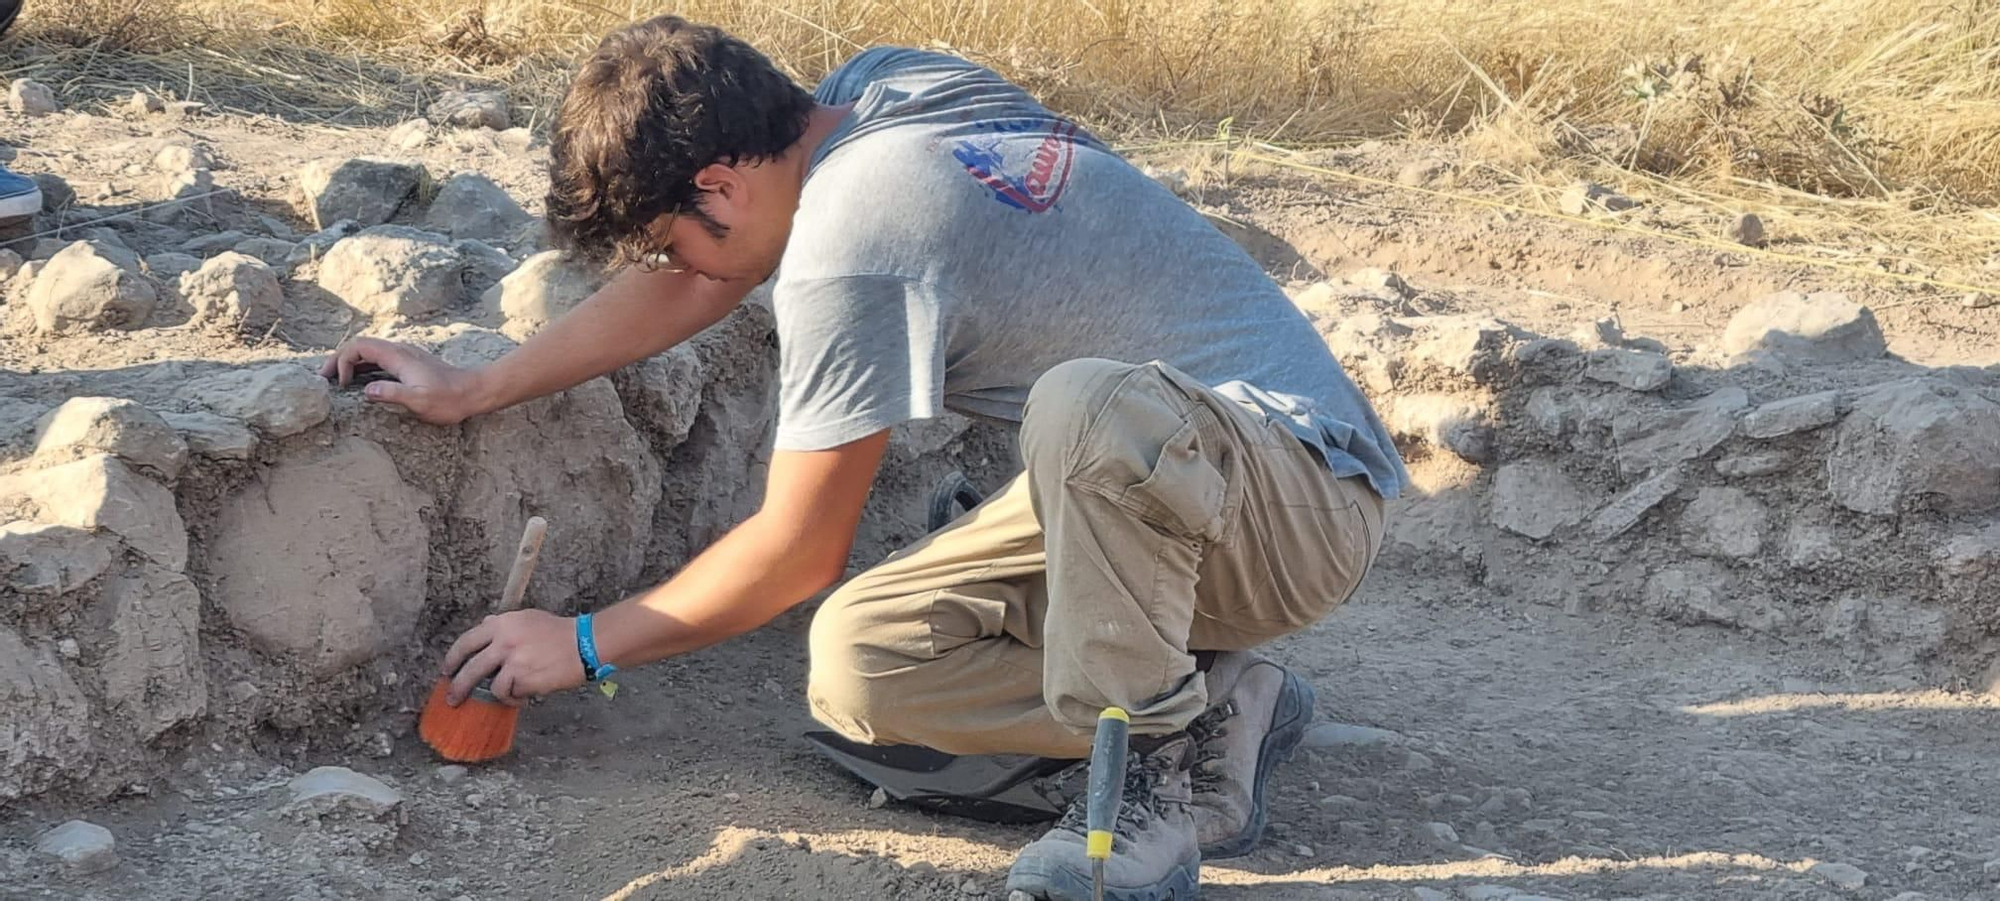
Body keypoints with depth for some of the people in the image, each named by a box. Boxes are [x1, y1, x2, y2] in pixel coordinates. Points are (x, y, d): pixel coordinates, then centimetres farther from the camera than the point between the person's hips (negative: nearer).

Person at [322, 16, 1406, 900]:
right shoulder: (877, 86, 0)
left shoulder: (847, 251, -25)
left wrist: (584, 644, 0)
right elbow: (689, 285, 15)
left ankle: (1163, 769, -18)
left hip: (1306, 494, -9)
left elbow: (796, 555, -14)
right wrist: (477, 387, 14)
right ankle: (1215, 708, 3)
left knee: (1085, 405, -41)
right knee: (856, 667, -5)